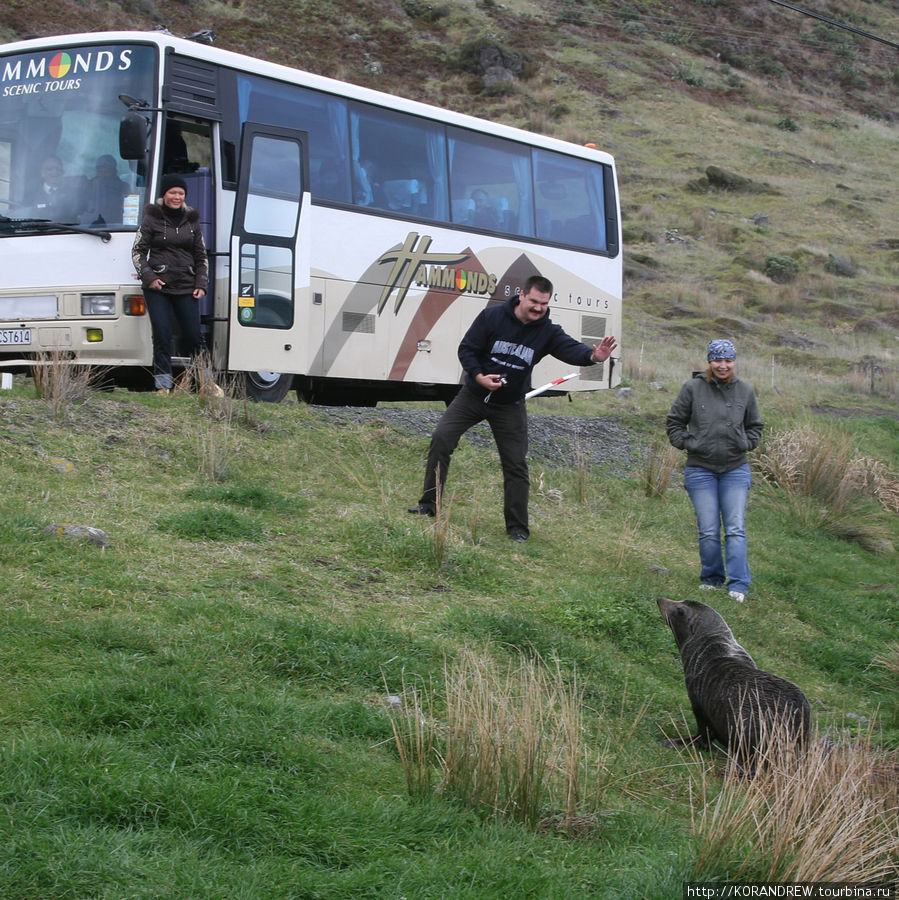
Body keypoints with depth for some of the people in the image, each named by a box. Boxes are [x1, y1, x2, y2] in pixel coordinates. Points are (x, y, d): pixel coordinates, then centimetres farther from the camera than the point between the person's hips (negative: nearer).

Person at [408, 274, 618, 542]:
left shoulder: (547, 331, -10)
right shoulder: (491, 316, -14)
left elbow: (571, 348, -27)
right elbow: (466, 349, -8)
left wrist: (592, 355, -49)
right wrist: (479, 376, -25)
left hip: (510, 406, 1)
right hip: (473, 396, -1)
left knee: (516, 464, -1)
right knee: (441, 439, -13)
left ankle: (517, 527, 7)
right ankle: (429, 505, -2)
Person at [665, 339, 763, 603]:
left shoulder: (744, 391, 5)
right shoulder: (693, 389, -2)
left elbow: (755, 426, 19)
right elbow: (673, 422, 7)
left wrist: (746, 443, 2)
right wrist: (687, 443, -5)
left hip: (736, 469, 1)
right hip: (701, 470, -1)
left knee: (735, 529, -5)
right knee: (708, 531, 0)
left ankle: (738, 585, -4)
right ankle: (712, 578, 18)